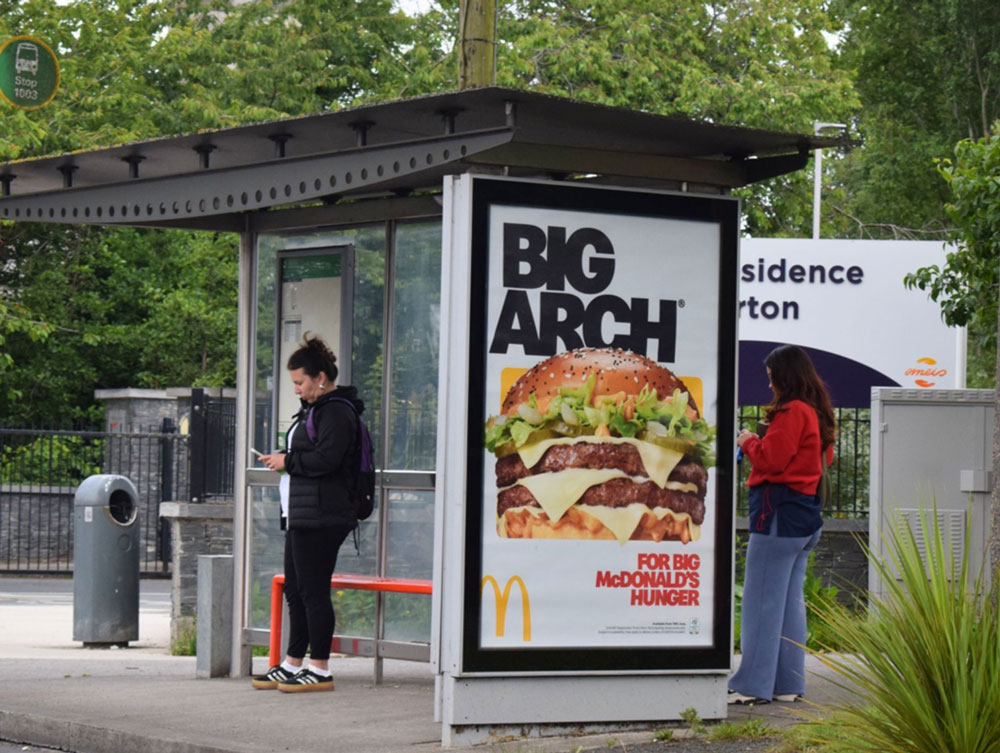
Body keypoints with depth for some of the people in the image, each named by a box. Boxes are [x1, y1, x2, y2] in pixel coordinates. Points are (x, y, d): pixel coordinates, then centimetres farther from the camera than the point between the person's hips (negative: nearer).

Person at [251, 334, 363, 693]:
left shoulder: (336, 412, -12)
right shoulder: (314, 409, 21)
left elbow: (326, 459, -22)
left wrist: (288, 461, -12)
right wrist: (284, 460, 14)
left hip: (322, 516, -11)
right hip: (301, 515, 11)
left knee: (313, 591, -8)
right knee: (295, 589, 14)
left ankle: (320, 670, -3)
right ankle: (293, 665, 21)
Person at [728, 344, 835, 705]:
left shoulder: (792, 411, -13)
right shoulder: (817, 413, 15)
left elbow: (771, 459, -19)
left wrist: (749, 442, 1)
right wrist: (760, 442, 15)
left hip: (780, 511, -10)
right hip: (806, 514, 10)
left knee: (763, 601, -7)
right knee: (791, 600, 12)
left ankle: (753, 685, -7)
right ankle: (789, 683, 14)